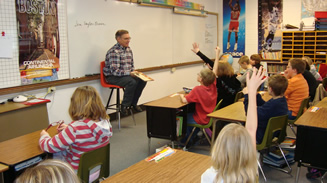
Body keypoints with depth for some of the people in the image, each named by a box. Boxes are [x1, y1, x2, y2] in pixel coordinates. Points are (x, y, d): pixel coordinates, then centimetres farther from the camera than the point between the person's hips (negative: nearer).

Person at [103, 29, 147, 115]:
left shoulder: (128, 49, 7)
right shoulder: (114, 52, -19)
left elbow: (131, 65, 19)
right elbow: (115, 71, -25)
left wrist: (134, 72, -3)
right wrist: (129, 73, -30)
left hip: (126, 75, 8)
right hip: (113, 77, -8)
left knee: (142, 80, -12)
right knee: (132, 82, -32)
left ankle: (133, 103, 5)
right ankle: (124, 106, -15)